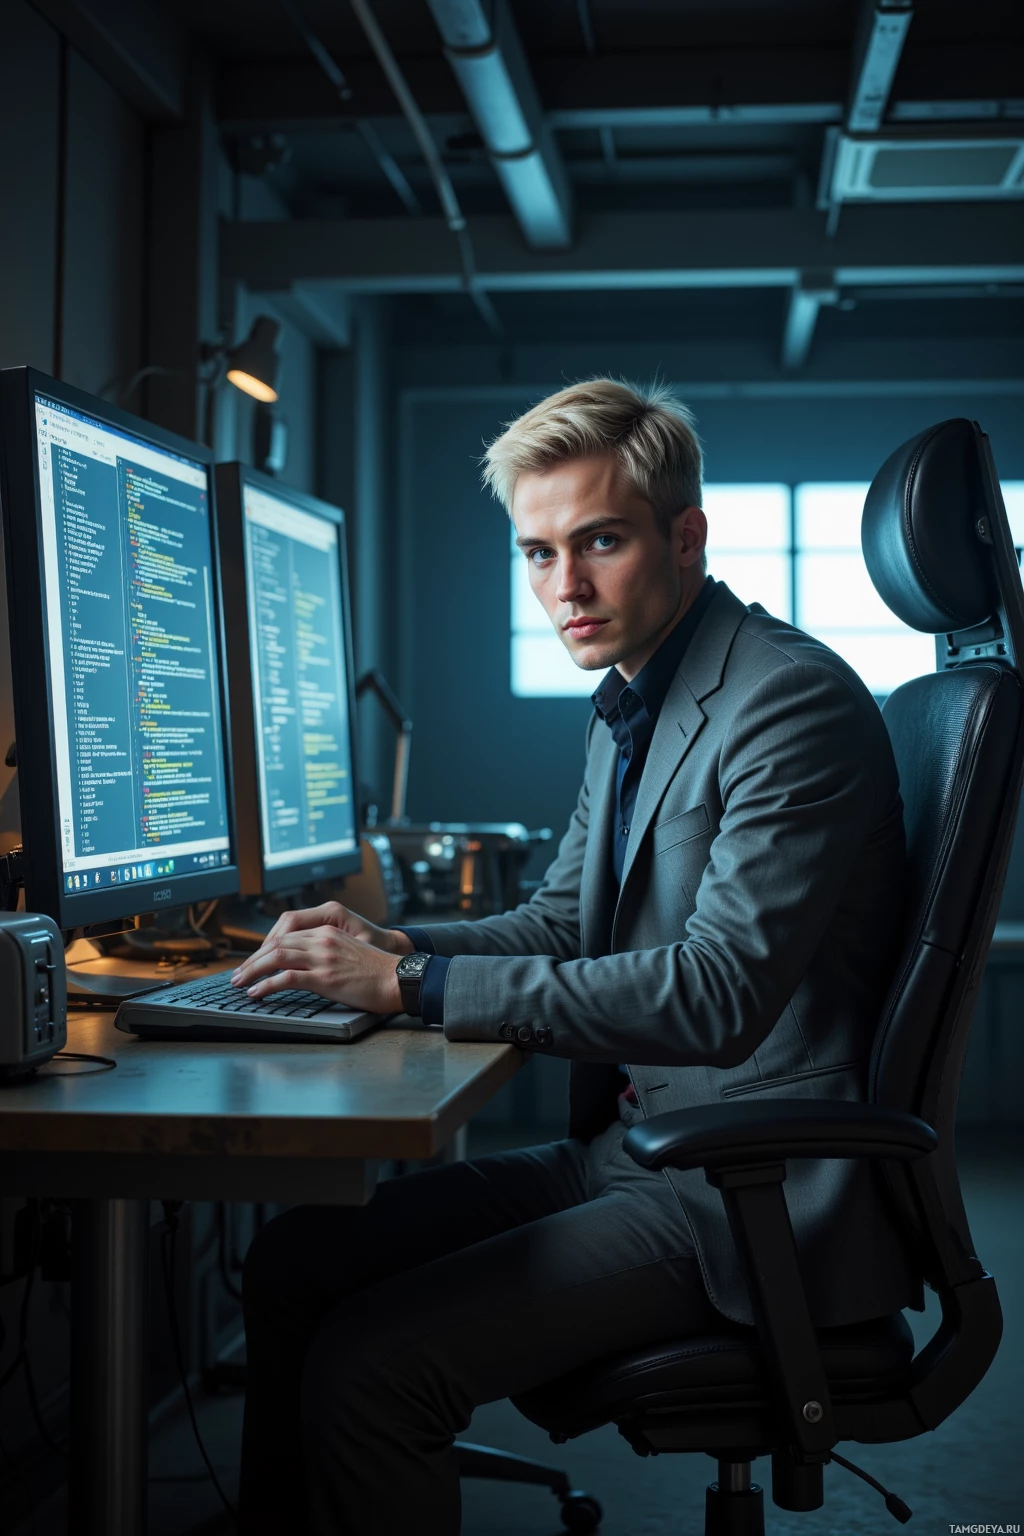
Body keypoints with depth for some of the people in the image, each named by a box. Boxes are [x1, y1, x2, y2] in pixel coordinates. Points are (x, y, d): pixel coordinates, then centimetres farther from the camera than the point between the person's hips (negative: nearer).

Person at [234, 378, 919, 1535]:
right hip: (630, 1147, 9)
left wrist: (414, 984, -25)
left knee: (369, 1364, -20)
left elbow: (720, 992, -27)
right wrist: (381, 946, 0)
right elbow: (562, 924, 20)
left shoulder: (791, 702, -18)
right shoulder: (629, 706, 12)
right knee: (294, 1261, 5)